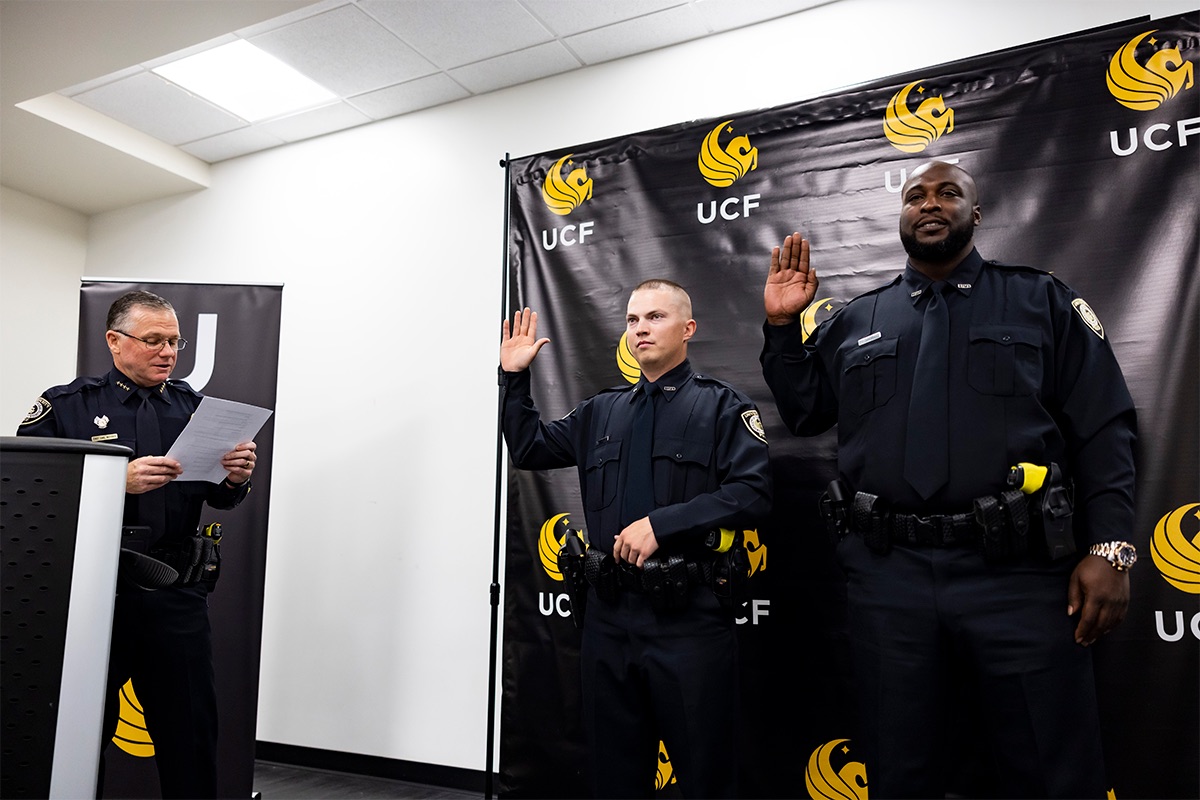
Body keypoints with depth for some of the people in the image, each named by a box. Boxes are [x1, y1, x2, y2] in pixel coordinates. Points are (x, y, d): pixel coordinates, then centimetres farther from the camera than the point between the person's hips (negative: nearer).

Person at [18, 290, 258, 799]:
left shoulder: (193, 407, 9)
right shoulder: (66, 406, 2)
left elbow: (221, 499, 8)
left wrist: (237, 479, -14)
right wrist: (120, 480, -22)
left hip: (175, 596, 2)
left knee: (191, 726, 6)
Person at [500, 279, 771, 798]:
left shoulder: (721, 405, -2)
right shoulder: (602, 412, 13)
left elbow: (752, 493, -13)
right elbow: (528, 449, 18)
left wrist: (662, 523, -20)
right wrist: (514, 378, 9)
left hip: (689, 615, -4)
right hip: (609, 613, 5)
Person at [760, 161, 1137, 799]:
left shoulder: (1042, 302, 8)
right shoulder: (855, 321, 14)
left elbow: (1105, 430, 3)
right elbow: (803, 412, 16)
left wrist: (1109, 548, -8)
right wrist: (782, 326, 6)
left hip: (1017, 572, -1)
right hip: (887, 577, 2)